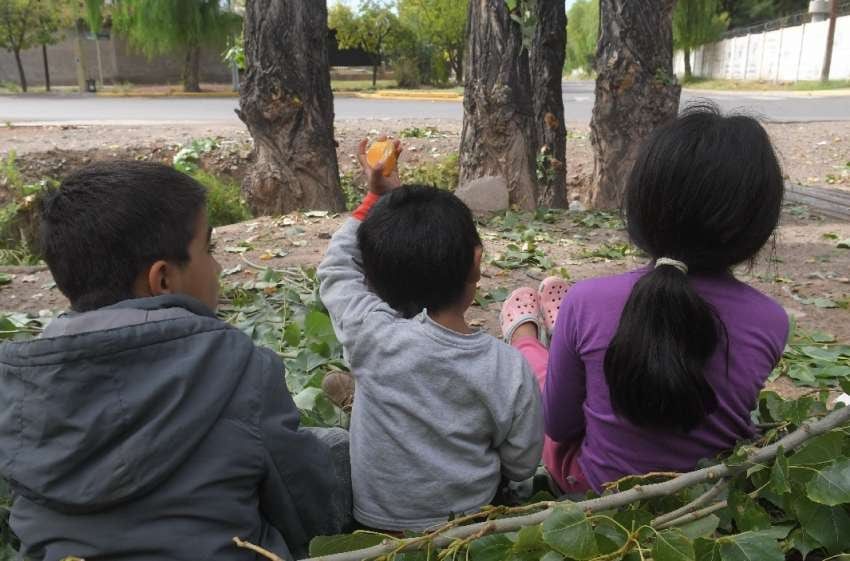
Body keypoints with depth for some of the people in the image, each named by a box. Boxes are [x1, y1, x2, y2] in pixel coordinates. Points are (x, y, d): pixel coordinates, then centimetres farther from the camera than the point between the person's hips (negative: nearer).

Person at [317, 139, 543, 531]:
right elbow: (522, 466, -8)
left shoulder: (373, 336, -28)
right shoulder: (509, 369, -24)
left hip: (373, 518, 0)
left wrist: (374, 197, -5)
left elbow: (338, 269, -8)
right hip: (467, 522, 1)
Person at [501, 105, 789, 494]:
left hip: (597, 488, -3)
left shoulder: (589, 302, -29)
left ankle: (525, 336, 53)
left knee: (522, 300, 20)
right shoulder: (771, 322, -22)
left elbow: (559, 424, -14)